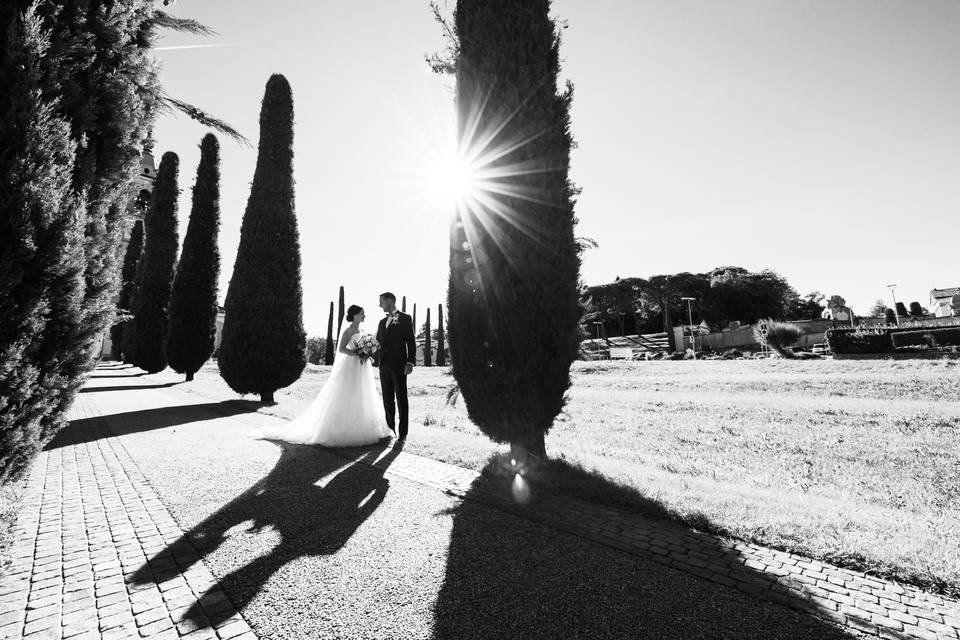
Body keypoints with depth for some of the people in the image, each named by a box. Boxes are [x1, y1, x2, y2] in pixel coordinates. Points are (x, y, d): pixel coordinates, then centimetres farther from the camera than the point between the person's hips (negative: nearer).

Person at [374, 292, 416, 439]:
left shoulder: (405, 319, 0)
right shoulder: (382, 322, 19)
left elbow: (411, 342, -5)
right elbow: (378, 342, 17)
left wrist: (410, 362, -13)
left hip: (399, 365, -6)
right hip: (384, 365, 6)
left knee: (401, 398, -1)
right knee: (387, 400, 9)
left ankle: (403, 433, 4)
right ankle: (390, 430, 17)